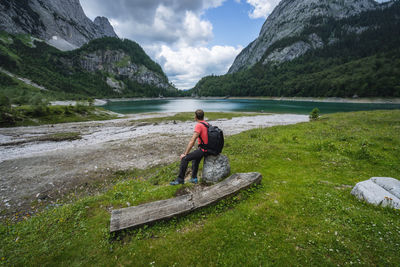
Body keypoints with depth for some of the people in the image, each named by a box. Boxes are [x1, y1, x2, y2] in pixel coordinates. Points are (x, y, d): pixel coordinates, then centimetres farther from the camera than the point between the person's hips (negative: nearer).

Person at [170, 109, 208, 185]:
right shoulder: (207, 124, 11)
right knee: (195, 158, 32)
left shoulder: (198, 125, -17)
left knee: (184, 158, -7)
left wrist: (185, 154, -15)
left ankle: (180, 179, 1)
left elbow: (192, 141, -20)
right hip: (208, 148, 9)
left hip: (203, 150, -9)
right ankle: (194, 178, 32)